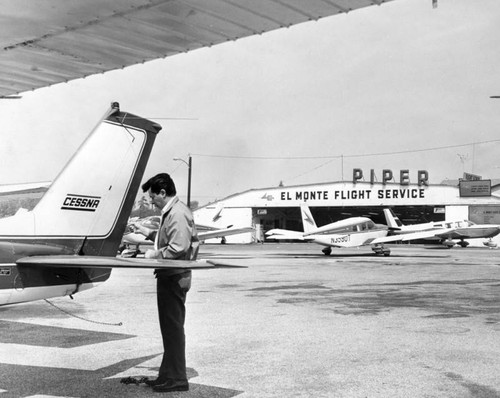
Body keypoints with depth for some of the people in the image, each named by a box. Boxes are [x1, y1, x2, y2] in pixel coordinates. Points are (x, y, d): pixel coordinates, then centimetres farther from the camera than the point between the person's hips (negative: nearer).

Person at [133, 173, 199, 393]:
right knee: (170, 327, 16)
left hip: (174, 278, -11)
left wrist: (154, 255, -14)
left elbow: (178, 247, -26)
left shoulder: (177, 214, -18)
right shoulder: (171, 212, 16)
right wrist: (147, 232, 19)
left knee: (173, 327, -3)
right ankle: (168, 374, 26)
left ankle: (176, 379, 6)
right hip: (171, 277, 11)